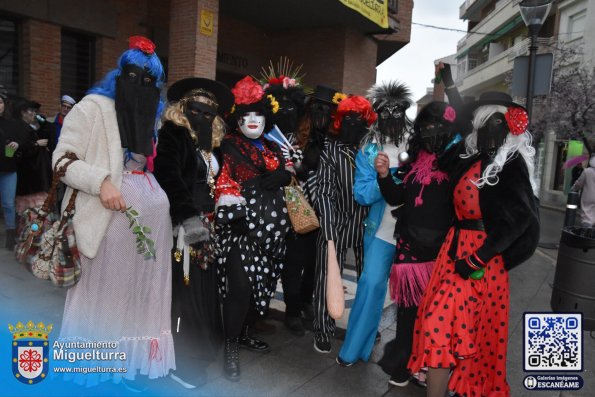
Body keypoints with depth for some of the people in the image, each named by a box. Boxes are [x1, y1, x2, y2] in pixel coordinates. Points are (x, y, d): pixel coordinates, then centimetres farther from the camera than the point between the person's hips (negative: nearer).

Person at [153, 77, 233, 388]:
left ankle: (197, 353, 25)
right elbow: (168, 179, -19)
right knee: (184, 291, -3)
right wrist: (188, 217, -25)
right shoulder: (172, 135, -6)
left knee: (203, 292, 11)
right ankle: (182, 361, 10)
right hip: (184, 228, -7)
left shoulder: (211, 144, 18)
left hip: (206, 226, 8)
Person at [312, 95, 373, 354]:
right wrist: (329, 233, -17)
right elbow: (325, 193, -11)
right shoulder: (331, 152, -5)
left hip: (367, 225, 3)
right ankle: (323, 331, 24)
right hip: (336, 225, -2)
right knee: (327, 277, 4)